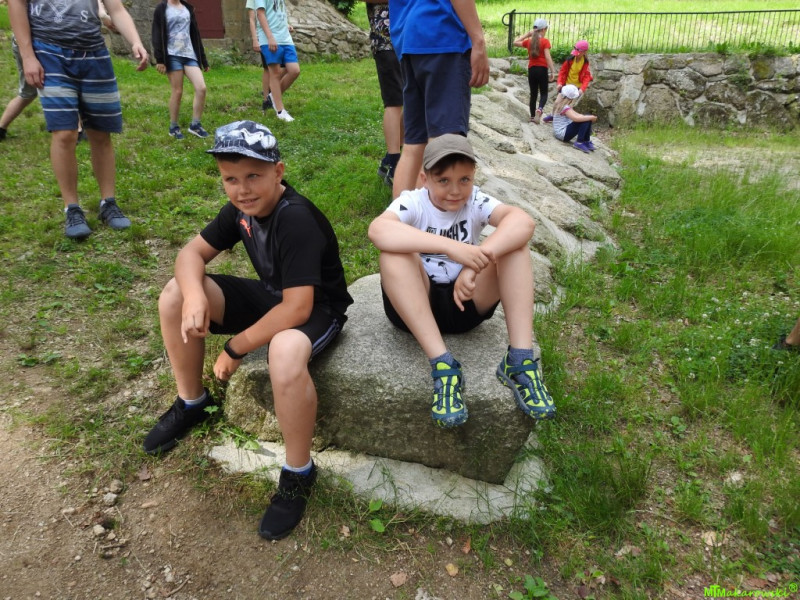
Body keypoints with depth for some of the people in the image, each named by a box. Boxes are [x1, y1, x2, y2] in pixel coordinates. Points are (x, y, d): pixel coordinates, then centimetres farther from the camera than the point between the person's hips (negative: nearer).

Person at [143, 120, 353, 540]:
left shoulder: (296, 219, -29)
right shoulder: (241, 209, -4)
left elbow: (297, 308, -33)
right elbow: (192, 252, 0)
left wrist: (236, 348, -21)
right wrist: (194, 295, -24)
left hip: (317, 310, -8)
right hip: (270, 297, 8)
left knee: (285, 352, -43)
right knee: (174, 297, -5)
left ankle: (298, 474, -18)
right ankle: (191, 404, 16)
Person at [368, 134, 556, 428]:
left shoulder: (475, 201, -4)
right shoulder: (413, 202, -11)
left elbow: (523, 221, -24)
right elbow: (377, 230, -35)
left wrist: (477, 260, -40)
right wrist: (452, 246, -43)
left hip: (467, 303, 2)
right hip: (416, 306, -2)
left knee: (514, 242, -17)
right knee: (394, 253, -30)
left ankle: (520, 360, -24)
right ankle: (442, 364, -34)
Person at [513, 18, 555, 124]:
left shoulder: (529, 41, 6)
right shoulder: (545, 41, -6)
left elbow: (515, 42, 21)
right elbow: (547, 57, -13)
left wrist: (527, 34, 20)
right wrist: (553, 71, -13)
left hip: (531, 70, 4)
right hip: (542, 69, -4)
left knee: (533, 94, 13)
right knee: (543, 93, 4)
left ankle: (532, 116, 14)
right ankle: (539, 109, -25)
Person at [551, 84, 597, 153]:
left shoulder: (560, 103, 10)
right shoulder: (565, 107, -19)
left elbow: (575, 114, 15)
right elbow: (576, 118, -34)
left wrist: (589, 117, 3)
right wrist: (591, 117, -22)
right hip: (563, 134, -10)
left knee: (586, 118, 10)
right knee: (585, 120, -18)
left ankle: (587, 141, 12)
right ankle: (579, 142, -14)